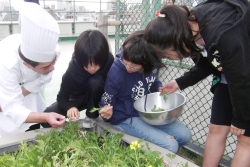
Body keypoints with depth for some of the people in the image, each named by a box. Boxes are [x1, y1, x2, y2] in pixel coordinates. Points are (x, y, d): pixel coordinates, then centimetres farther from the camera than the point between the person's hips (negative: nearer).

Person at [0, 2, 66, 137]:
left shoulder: (52, 51, -35)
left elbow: (39, 81, -20)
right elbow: (13, 107, -43)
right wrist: (45, 117, -57)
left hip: (26, 85, 4)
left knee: (32, 131, 10)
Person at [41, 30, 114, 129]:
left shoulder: (109, 61, -31)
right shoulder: (72, 71, -31)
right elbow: (62, 97, -20)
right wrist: (70, 107, -43)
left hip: (97, 97, 1)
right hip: (77, 98, 0)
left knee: (95, 81, -36)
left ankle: (91, 116, -11)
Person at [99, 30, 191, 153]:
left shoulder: (151, 65, -12)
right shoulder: (116, 72, -25)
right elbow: (106, 103, -13)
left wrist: (160, 89, -8)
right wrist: (106, 113, -35)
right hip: (126, 118, -6)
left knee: (184, 135, 4)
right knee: (170, 146, -18)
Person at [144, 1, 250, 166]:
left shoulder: (224, 34, -39)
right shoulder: (189, 25, -14)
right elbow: (205, 65, 3)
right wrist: (179, 83, -4)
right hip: (229, 76, 7)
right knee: (216, 130, 7)